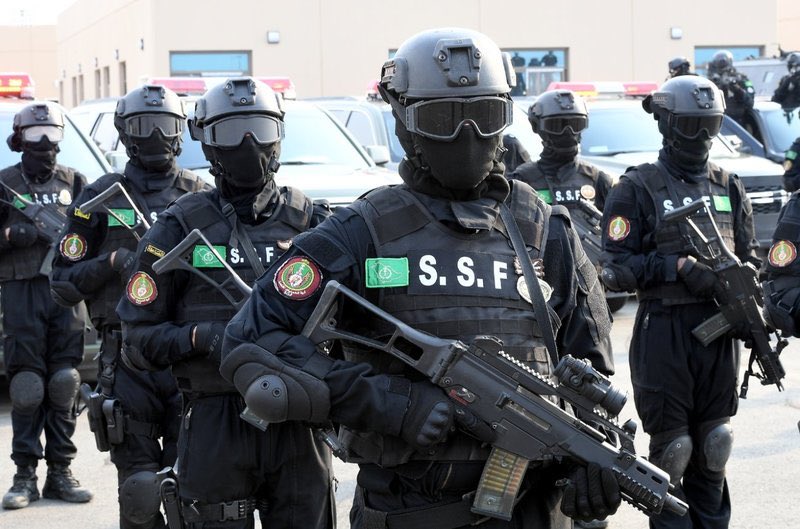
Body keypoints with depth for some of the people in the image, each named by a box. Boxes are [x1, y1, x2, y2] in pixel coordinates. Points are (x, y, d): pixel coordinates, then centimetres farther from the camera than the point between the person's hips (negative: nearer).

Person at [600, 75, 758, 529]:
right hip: (664, 333, -4)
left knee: (713, 445, 11)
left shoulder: (729, 187, 12)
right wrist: (678, 267, -19)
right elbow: (616, 267, -8)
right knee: (671, 448, 2)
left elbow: (750, 257, 16)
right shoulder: (638, 188, -3)